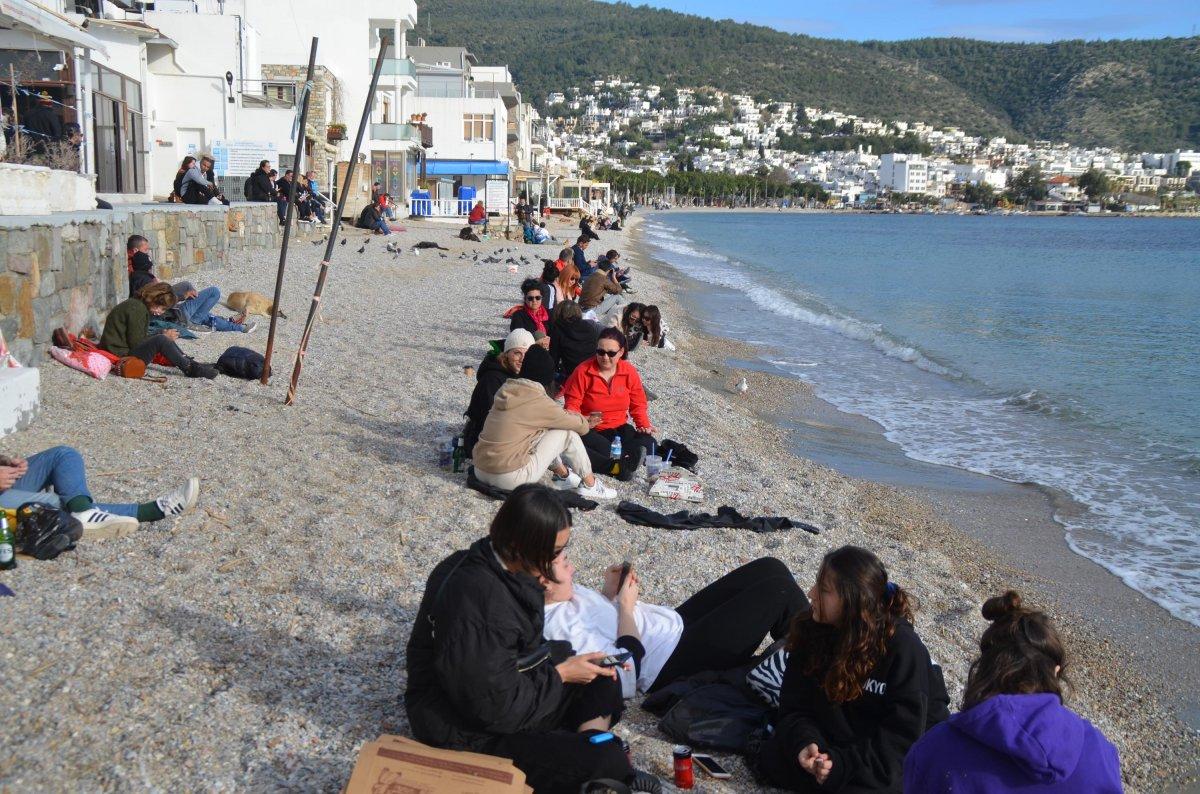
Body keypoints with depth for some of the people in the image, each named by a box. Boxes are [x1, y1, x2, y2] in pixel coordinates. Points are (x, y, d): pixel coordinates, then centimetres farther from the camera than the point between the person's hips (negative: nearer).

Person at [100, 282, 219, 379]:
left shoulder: (138, 305, 12)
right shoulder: (136, 309, -18)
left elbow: (142, 337, 11)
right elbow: (136, 343, -21)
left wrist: (164, 335, -2)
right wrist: (163, 336, -12)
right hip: (121, 355, -10)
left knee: (164, 337, 8)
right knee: (161, 340, -25)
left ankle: (190, 363, 1)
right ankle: (190, 369, -17)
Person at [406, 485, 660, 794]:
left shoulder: (495, 564, -2)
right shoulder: (479, 600, -32)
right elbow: (497, 707, -27)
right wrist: (560, 674, -15)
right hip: (468, 734, -10)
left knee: (602, 681, 9)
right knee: (604, 760, -23)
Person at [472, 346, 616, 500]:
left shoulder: (507, 389, 7)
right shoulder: (538, 401, -13)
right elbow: (579, 425, 0)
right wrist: (586, 423, 22)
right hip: (509, 478, -8)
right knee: (568, 433, 2)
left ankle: (564, 474, 32)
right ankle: (590, 486, 14)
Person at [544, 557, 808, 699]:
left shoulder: (563, 594, 2)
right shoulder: (559, 626, -26)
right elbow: (626, 681, -27)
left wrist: (609, 591, 0)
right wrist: (626, 607, -18)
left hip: (675, 622, 11)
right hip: (673, 666, -11)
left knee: (769, 568, 6)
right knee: (780, 591, -11)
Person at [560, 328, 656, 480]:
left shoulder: (630, 372, -1)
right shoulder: (583, 371, -10)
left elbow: (637, 403, 8)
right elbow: (572, 404, -6)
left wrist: (644, 425, -8)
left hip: (619, 428, 3)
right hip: (590, 430, -3)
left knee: (648, 442, -23)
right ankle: (619, 466, -41)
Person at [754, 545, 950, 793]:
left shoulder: (904, 647, -23)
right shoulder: (811, 631, -9)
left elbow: (902, 736, -22)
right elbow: (795, 706, -9)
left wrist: (843, 763, -31)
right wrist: (804, 743, -30)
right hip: (839, 740, 4)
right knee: (770, 758, -19)